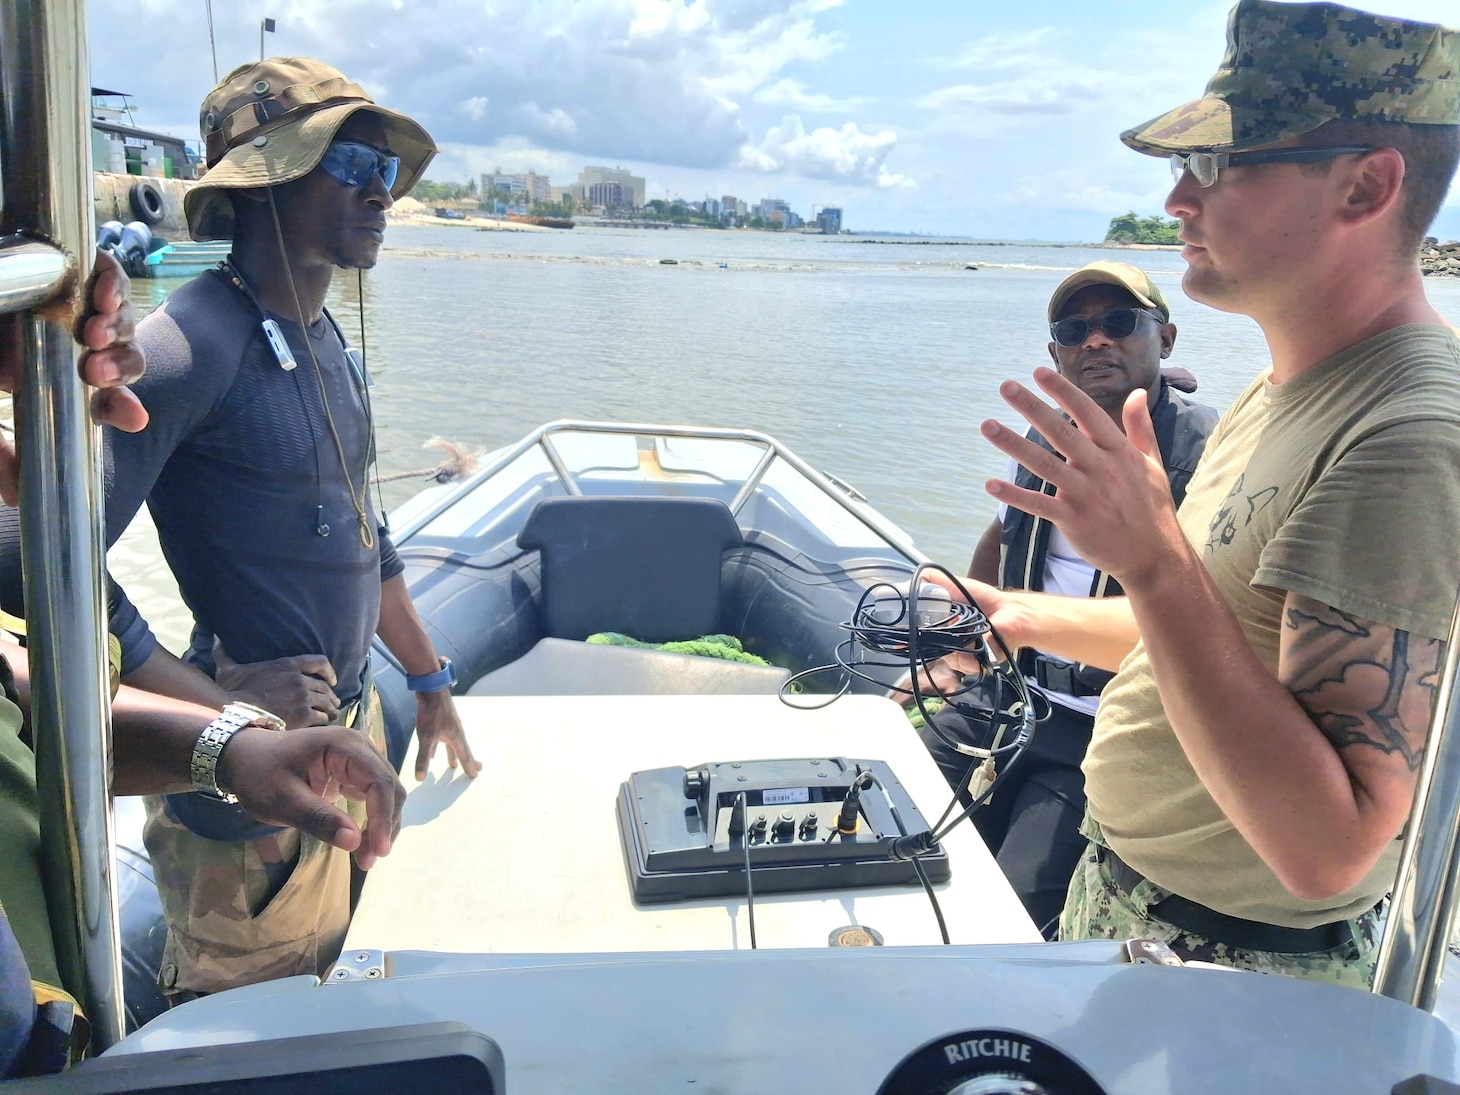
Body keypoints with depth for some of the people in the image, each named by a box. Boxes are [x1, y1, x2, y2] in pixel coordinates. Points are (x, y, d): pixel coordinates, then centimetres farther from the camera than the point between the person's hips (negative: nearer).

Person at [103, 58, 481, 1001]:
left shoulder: (325, 342, 8)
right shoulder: (192, 343, -21)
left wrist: (430, 681, 20)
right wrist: (215, 695, -23)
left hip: (351, 724, 8)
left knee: (319, 992, 25)